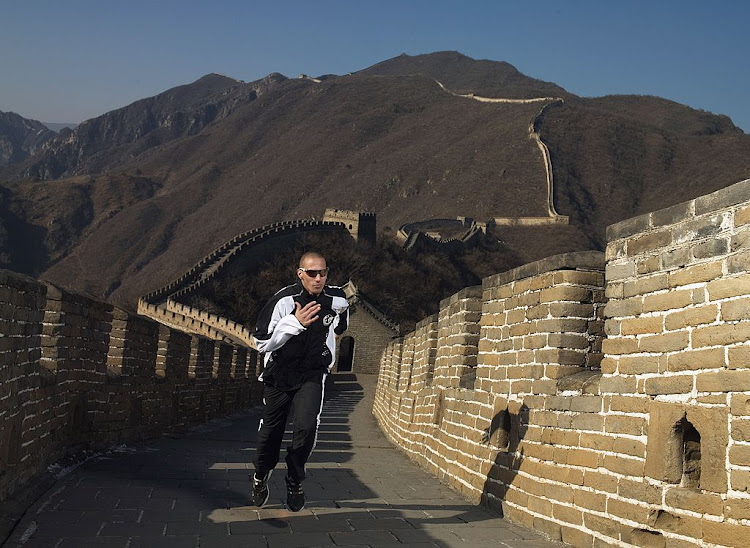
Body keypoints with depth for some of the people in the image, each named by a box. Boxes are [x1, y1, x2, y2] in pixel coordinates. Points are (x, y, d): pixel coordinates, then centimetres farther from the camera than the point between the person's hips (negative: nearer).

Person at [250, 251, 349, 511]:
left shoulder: (337, 299, -8)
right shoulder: (284, 300, -19)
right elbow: (262, 343, -21)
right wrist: (295, 322, -32)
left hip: (312, 377, 1)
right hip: (278, 376, -1)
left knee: (306, 426, -24)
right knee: (270, 434, 12)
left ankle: (295, 482, -1)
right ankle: (260, 477, 43)